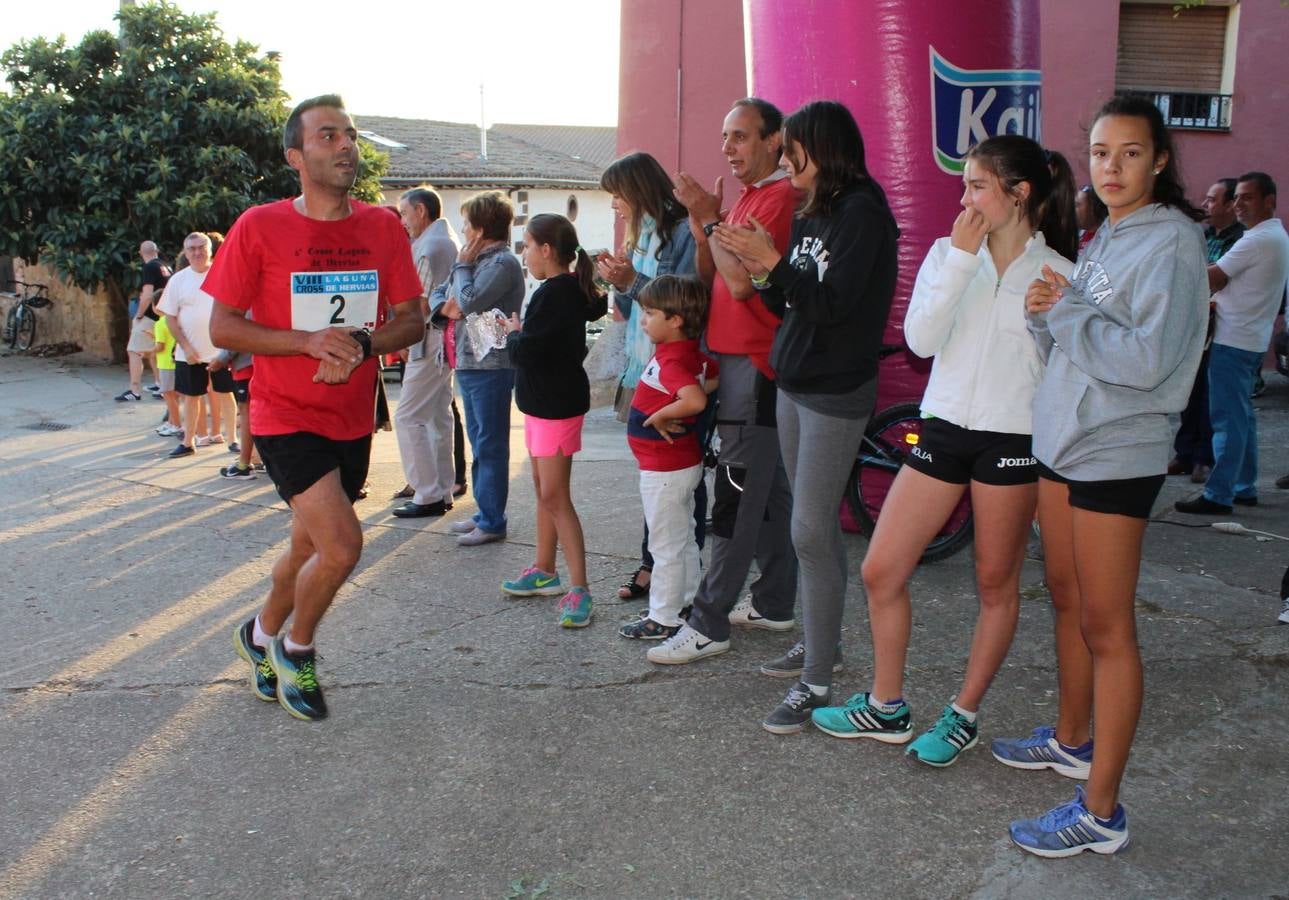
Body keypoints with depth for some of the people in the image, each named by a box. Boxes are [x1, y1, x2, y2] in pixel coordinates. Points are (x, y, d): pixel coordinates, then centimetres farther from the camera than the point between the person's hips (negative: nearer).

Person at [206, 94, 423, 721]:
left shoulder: (383, 228, 1)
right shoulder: (259, 228, -9)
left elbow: (411, 319, 4)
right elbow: (222, 326, -8)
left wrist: (362, 345, -17)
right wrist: (310, 341, -21)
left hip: (352, 422, 5)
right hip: (286, 417, -5)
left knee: (310, 548, 17)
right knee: (342, 545, -16)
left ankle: (261, 635, 46)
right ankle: (296, 650, 14)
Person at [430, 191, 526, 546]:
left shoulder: (503, 263, -13)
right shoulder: (478, 259, 16)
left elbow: (469, 301, -23)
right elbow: (438, 295, 18)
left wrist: (462, 265, -7)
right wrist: (445, 305, -5)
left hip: (491, 367, -10)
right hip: (468, 364, 10)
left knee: (491, 445, -3)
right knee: (479, 444, 15)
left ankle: (493, 522, 3)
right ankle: (485, 513, 25)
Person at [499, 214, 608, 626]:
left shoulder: (553, 294, -21)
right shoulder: (573, 290, 8)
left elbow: (526, 351, -25)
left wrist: (513, 332, -4)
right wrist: (521, 332, 9)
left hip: (556, 406, -10)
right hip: (546, 402, 10)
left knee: (554, 497, -9)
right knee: (543, 488, 19)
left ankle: (578, 589, -6)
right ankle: (544, 570, 31)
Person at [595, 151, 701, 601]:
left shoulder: (683, 233, -12)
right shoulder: (640, 238, 15)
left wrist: (632, 281, -19)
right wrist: (618, 282, -2)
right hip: (643, 370, 8)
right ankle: (653, 564, 22)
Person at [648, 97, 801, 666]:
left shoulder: (780, 197, -13)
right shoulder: (747, 198, 18)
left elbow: (742, 281, -21)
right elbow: (711, 279, 13)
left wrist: (711, 219, -14)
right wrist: (701, 224, -1)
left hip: (755, 367, -10)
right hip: (736, 363, 10)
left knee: (736, 499, -7)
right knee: (768, 492, 15)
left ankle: (709, 624, -3)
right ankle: (773, 603, 25)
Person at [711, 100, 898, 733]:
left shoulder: (862, 212, -12)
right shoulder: (812, 214, 13)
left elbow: (834, 304, -20)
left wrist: (772, 260, -19)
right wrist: (760, 273, -4)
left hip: (836, 394, -9)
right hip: (795, 384, 9)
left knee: (810, 532, -9)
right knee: (818, 526, 15)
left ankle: (816, 683, -2)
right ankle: (820, 641, 27)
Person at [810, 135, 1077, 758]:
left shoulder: (1056, 275, -3)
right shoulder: (948, 253, 6)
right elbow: (920, 339, -10)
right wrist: (960, 258, -12)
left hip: (1012, 441, -3)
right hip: (943, 427, 4)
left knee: (995, 583, 8)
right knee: (881, 571, 3)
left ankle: (964, 714, 25)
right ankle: (887, 709, 20)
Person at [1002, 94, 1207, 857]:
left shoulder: (1170, 242, -13)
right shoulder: (1104, 240, 13)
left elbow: (1145, 360, -22)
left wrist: (1065, 310, -16)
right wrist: (1044, 312, -5)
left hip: (1116, 455, -9)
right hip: (1061, 439, 9)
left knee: (1107, 626, -5)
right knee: (1067, 597, 18)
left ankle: (1102, 813, 3)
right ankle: (1071, 739, 36)